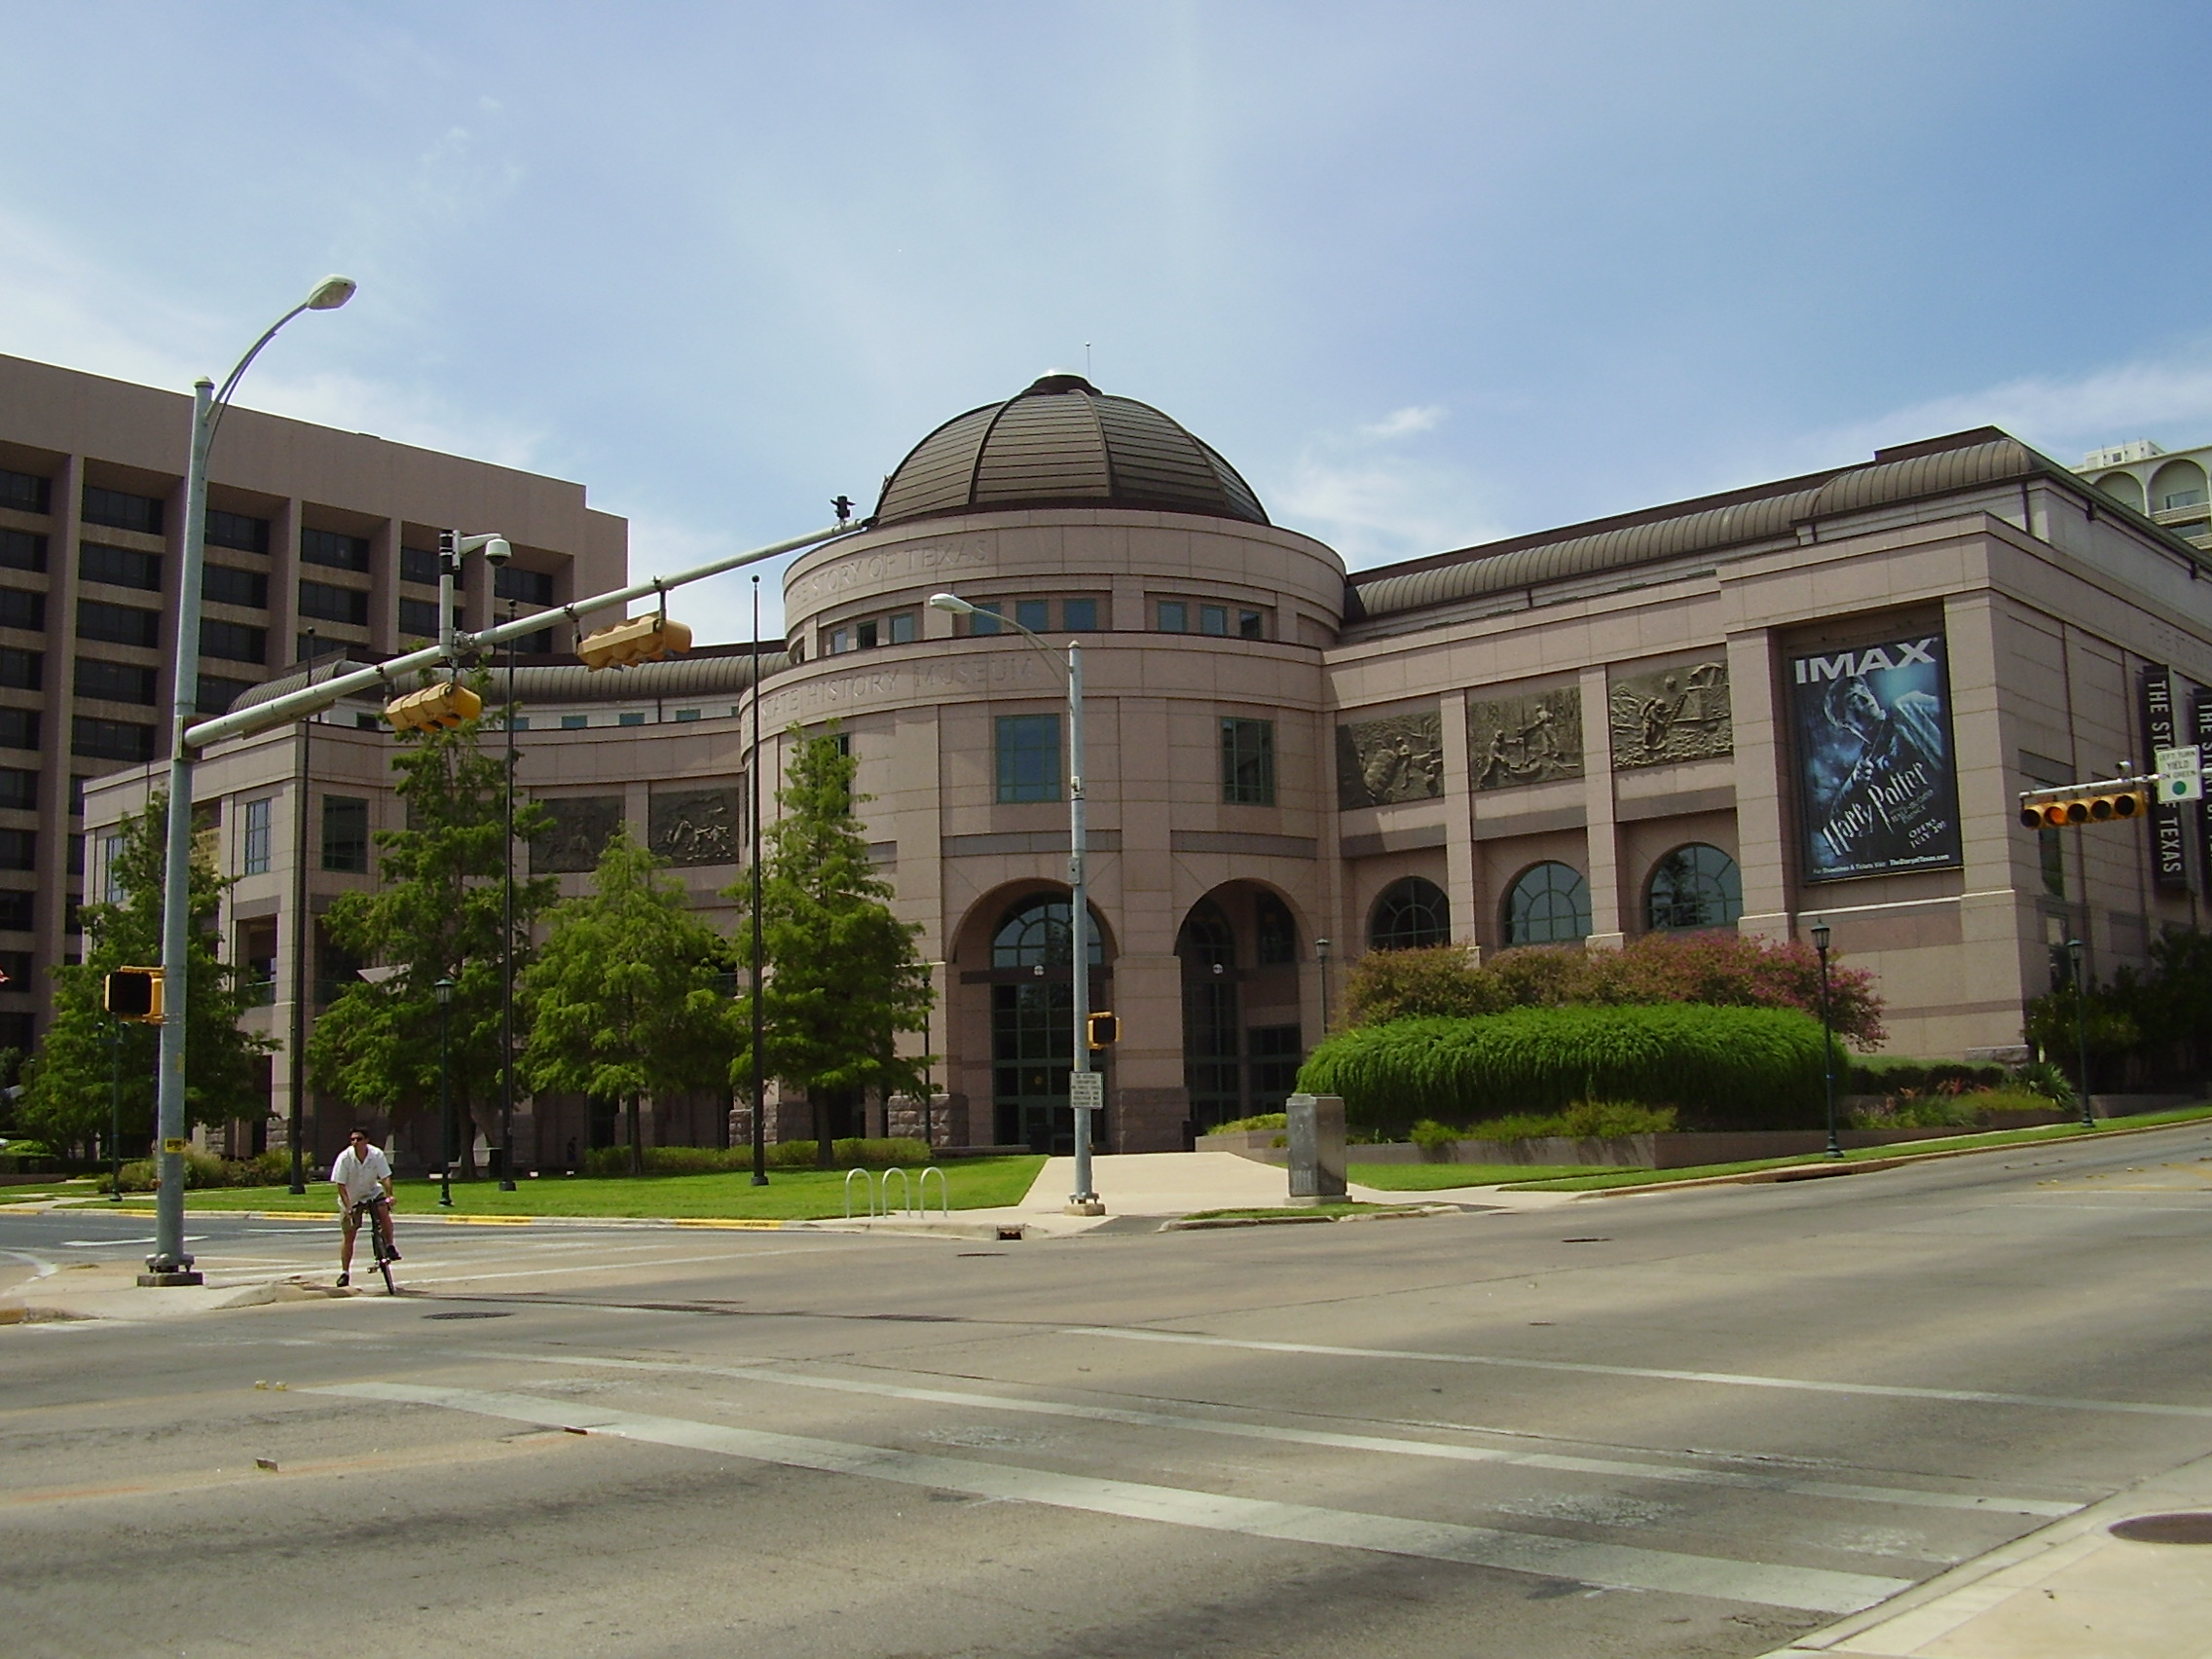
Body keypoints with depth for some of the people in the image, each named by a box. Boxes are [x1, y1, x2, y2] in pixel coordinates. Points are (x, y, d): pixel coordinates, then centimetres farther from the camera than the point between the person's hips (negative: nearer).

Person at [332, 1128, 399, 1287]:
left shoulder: (377, 1155, -19)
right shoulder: (344, 1158, -23)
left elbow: (385, 1178, -19)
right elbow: (341, 1186, -19)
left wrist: (389, 1196, -36)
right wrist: (348, 1207, -29)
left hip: (372, 1192, 1)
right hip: (350, 1198, -1)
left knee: (384, 1211, -30)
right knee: (349, 1237, 4)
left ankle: (390, 1246, -12)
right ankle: (344, 1272, 17)